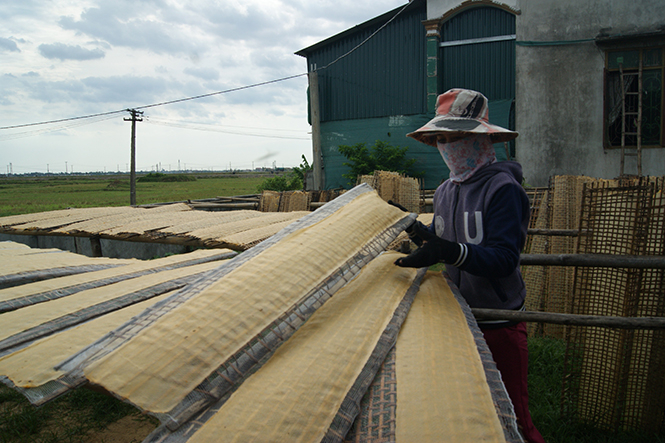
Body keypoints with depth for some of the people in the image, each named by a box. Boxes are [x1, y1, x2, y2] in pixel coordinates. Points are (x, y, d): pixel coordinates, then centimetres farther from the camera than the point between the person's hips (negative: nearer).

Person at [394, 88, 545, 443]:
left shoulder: (503, 188, -16)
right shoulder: (444, 192, 7)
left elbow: (505, 258, -26)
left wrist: (451, 251, -38)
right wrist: (417, 231, 3)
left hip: (499, 324, -7)